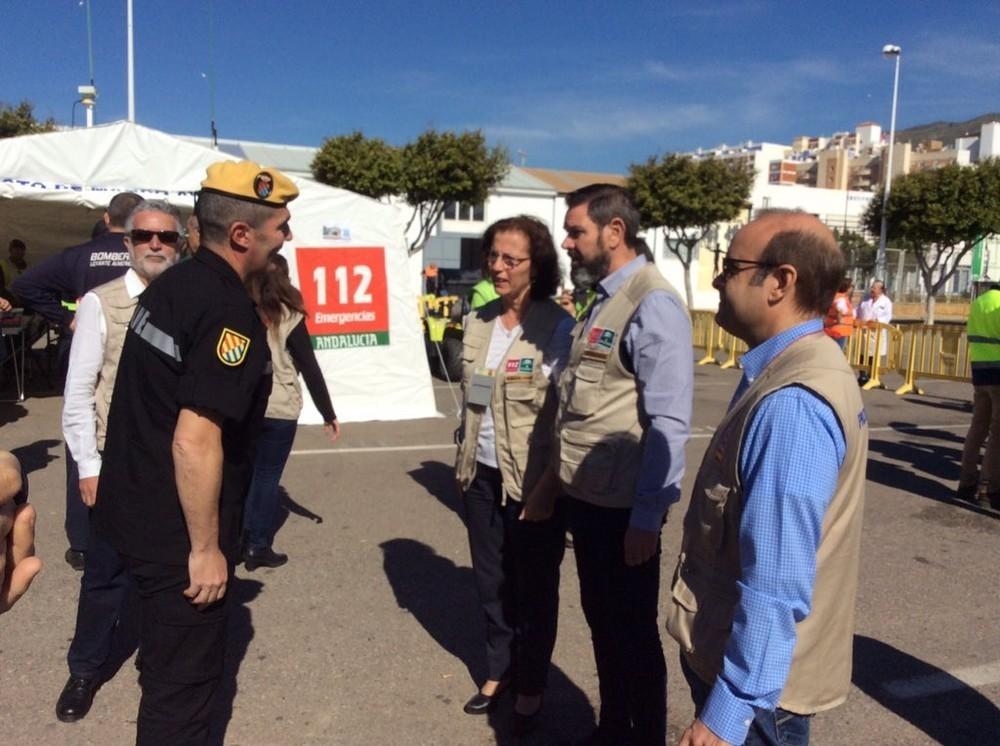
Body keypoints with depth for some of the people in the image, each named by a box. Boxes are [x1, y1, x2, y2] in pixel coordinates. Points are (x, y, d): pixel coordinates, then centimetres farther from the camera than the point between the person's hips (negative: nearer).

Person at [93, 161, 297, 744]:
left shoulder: (172, 285, 5)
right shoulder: (229, 312, -23)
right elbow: (195, 439, -28)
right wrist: (205, 548, -20)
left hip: (137, 509, 9)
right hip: (177, 531, -9)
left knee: (169, 659, 27)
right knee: (185, 679, 8)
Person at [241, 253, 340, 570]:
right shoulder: (288, 318, -7)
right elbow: (310, 369, -7)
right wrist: (328, 414, -1)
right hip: (279, 409, -3)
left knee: (247, 473, 15)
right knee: (267, 476, 7)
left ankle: (242, 541, 21)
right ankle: (259, 547, 12)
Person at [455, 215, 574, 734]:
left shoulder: (557, 328, -13)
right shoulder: (477, 323, 4)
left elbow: (563, 414, -15)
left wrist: (546, 487, -17)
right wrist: (463, 459, 12)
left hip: (532, 480, -5)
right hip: (482, 474, 6)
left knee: (533, 587, 11)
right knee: (490, 580, 17)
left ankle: (531, 686, 30)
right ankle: (498, 671, 38)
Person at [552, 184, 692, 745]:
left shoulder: (653, 304, -18)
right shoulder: (603, 301, 10)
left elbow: (669, 422, -22)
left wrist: (647, 518, -20)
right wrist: (566, 483, 14)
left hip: (624, 506, -8)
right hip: (588, 495, 9)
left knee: (633, 631, 10)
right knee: (601, 619, 22)